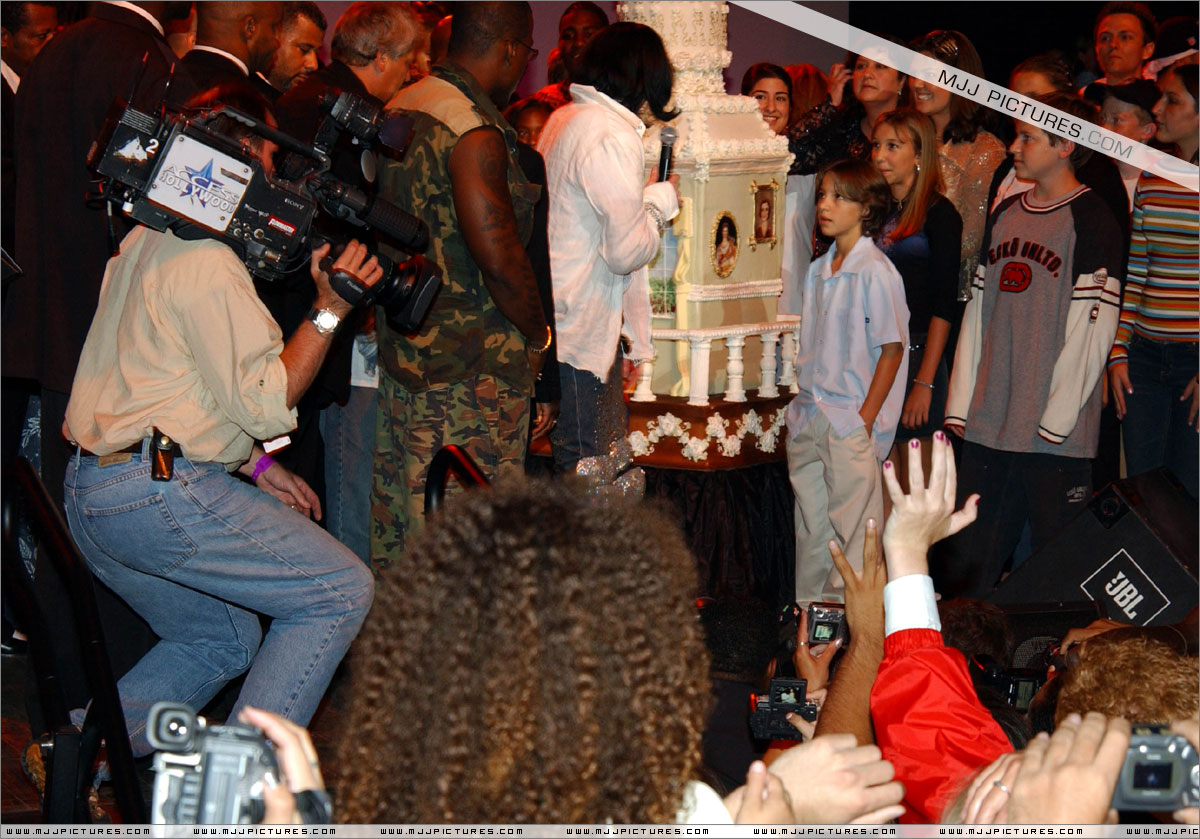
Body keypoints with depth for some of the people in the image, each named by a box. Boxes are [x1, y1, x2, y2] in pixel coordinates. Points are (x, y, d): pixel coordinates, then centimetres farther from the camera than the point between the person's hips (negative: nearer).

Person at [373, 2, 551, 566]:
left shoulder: (399, 110, 11)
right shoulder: (475, 133, -18)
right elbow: (499, 258, -22)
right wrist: (538, 335, -7)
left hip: (400, 348, 9)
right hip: (471, 371, -9)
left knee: (397, 522, 14)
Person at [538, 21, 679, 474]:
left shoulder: (563, 119, 12)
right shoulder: (612, 135, -17)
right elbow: (627, 250, -17)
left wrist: (642, 195, 19)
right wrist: (661, 201, -1)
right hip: (583, 332, -10)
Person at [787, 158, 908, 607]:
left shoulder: (876, 272, -10)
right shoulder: (818, 270, 11)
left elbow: (891, 350, -11)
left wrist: (865, 419, -14)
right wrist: (804, 408, 12)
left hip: (852, 421, -7)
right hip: (809, 418, 7)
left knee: (851, 524, -3)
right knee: (811, 525, 13)